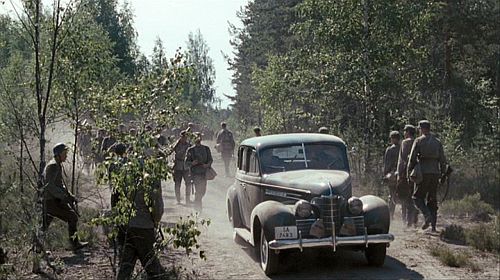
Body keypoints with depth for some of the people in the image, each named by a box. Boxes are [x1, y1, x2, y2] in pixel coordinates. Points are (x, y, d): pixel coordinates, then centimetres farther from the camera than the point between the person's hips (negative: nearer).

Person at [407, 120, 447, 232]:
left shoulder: (418, 141, -2)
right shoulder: (437, 142, 11)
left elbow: (412, 158, -5)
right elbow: (443, 160, 9)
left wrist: (408, 173, 3)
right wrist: (443, 174, 15)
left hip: (423, 173, -4)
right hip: (435, 173, 4)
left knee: (418, 197, 5)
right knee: (432, 199, 10)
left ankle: (428, 216, -18)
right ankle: (433, 225, 7)